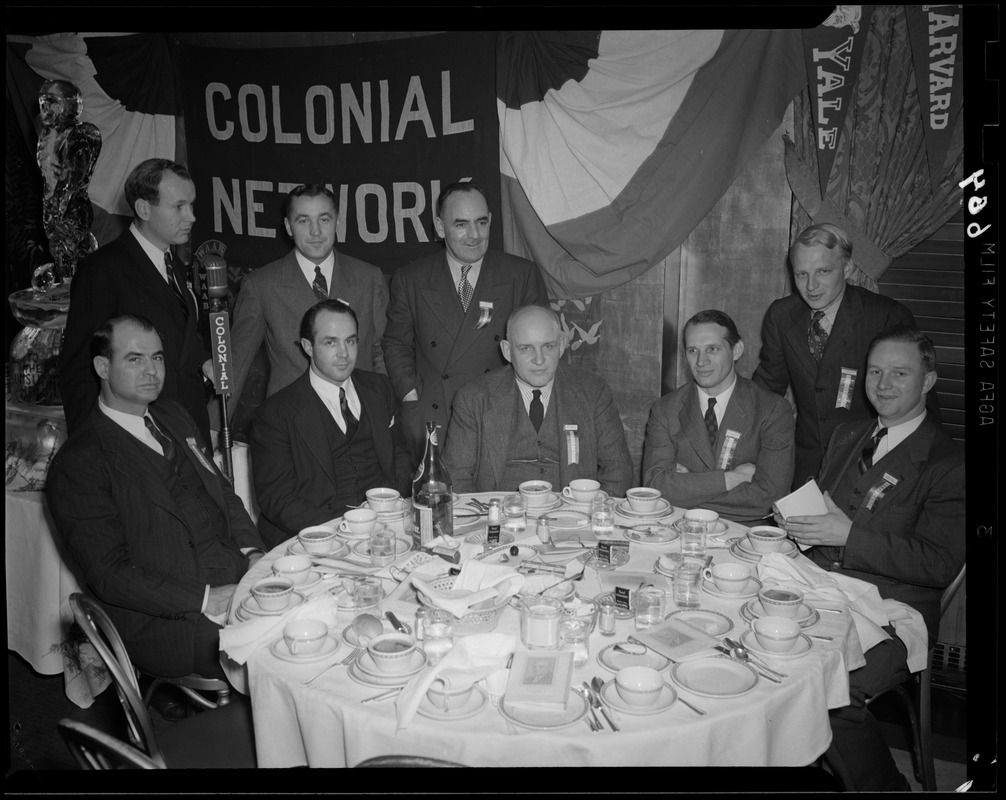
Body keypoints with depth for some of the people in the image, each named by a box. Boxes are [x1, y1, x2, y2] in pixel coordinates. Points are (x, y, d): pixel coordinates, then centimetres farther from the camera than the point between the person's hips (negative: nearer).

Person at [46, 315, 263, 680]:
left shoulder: (173, 416, 15)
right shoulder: (78, 464, -10)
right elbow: (109, 574, -13)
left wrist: (253, 551, 0)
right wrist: (204, 599, -20)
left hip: (239, 573, 7)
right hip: (165, 620, -7)